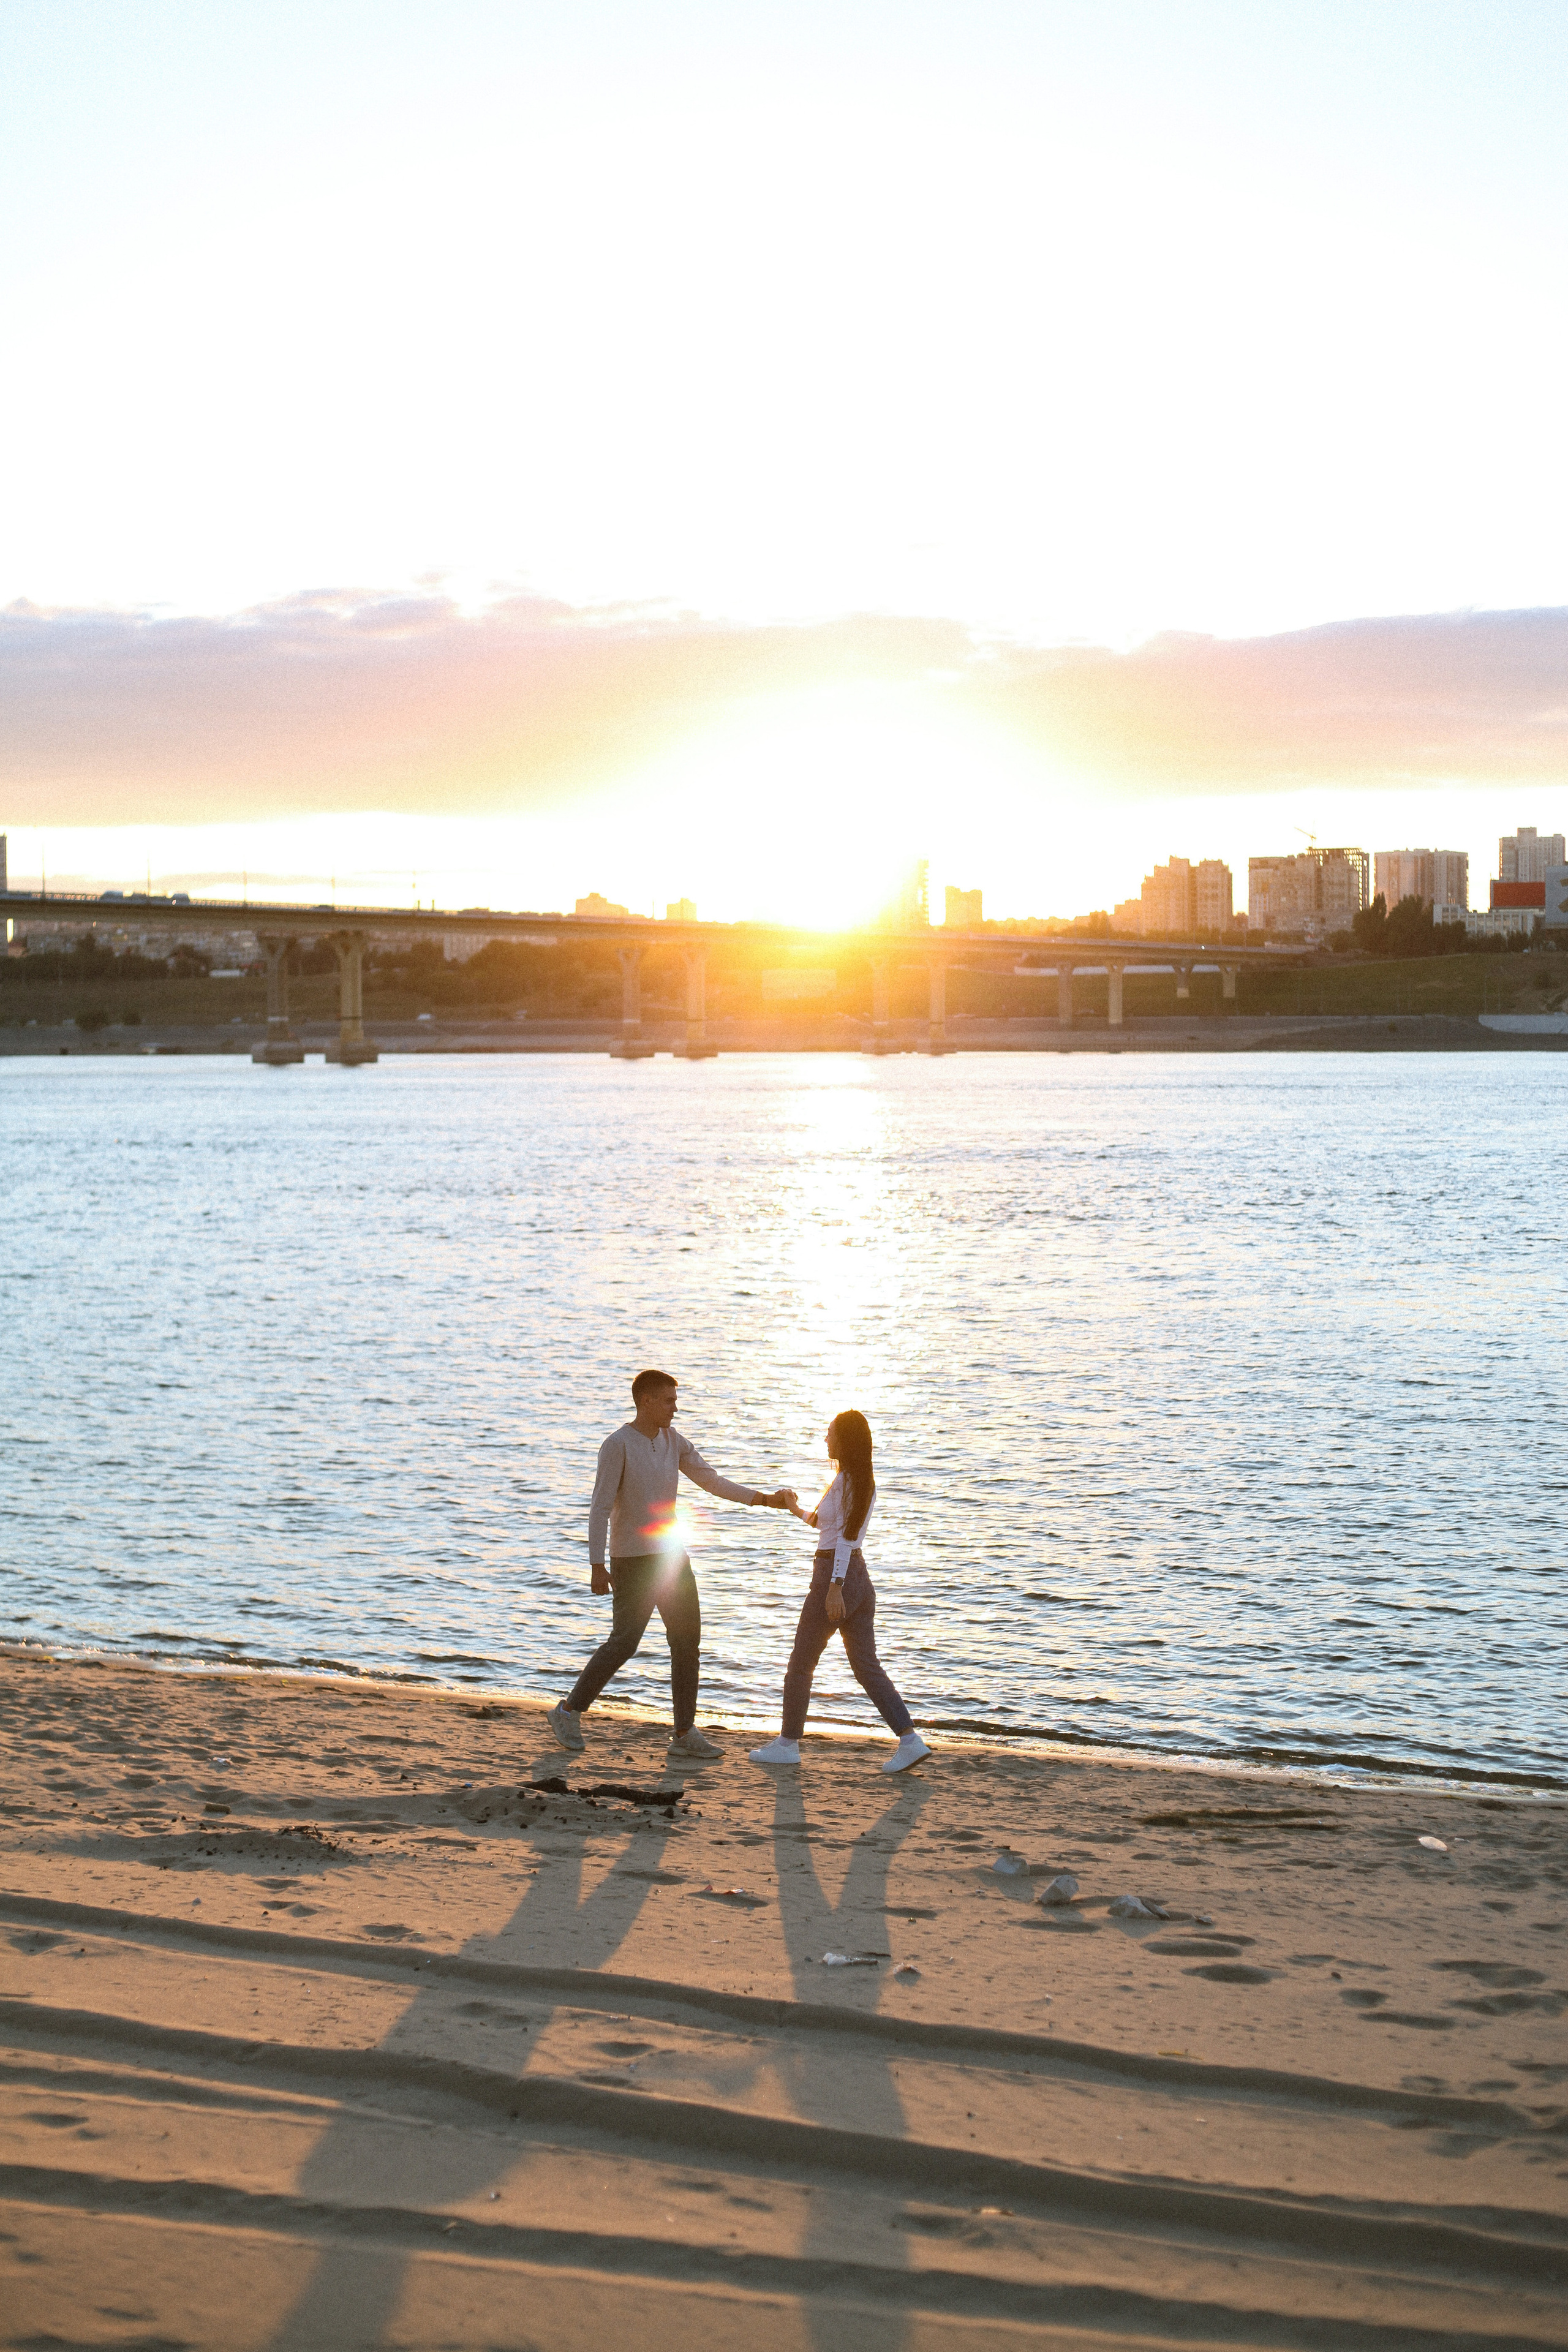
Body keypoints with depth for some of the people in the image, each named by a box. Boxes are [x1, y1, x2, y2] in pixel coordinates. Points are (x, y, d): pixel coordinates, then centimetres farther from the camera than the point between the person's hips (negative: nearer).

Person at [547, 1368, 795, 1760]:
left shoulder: (673, 1441, 6)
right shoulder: (618, 1445, -15)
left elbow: (713, 1482, 6)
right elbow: (600, 1508, -16)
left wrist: (765, 1500, -5)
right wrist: (597, 1566, -20)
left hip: (671, 1555, 7)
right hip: (632, 1562, -7)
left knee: (687, 1641, 3)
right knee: (623, 1644, -4)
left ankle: (685, 1734, 8)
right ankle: (569, 1712, 14)